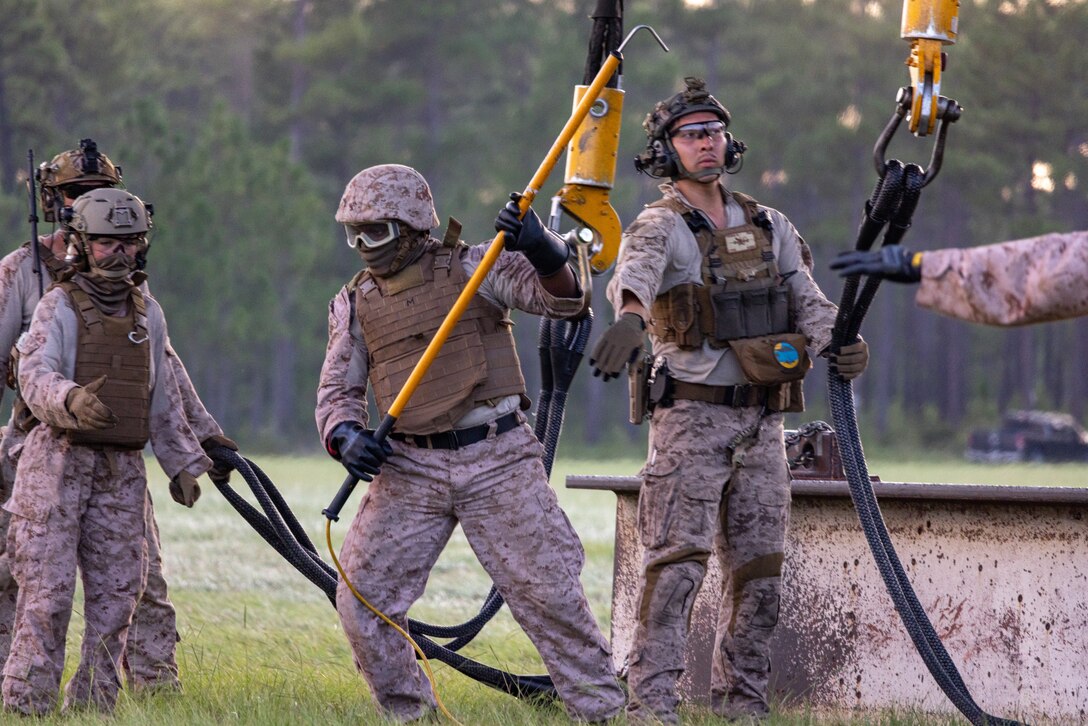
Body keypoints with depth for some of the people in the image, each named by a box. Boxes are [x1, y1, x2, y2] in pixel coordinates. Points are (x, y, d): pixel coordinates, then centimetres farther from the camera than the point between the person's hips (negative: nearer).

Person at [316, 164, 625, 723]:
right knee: (361, 597, -3)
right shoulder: (354, 305, 10)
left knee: (547, 590, -3)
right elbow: (337, 390, 11)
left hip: (497, 460, -3)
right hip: (410, 471, 4)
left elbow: (562, 298, -10)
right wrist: (346, 436, -11)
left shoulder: (473, 268, -1)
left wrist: (541, 251, -31)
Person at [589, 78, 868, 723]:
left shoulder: (770, 226, 14)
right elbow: (637, 270, -28)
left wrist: (838, 344, -17)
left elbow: (809, 303, 7)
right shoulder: (660, 227, -5)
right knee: (677, 561, -13)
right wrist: (632, 314, -52)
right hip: (692, 414, -5)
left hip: (762, 421, 5)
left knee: (760, 568, 7)